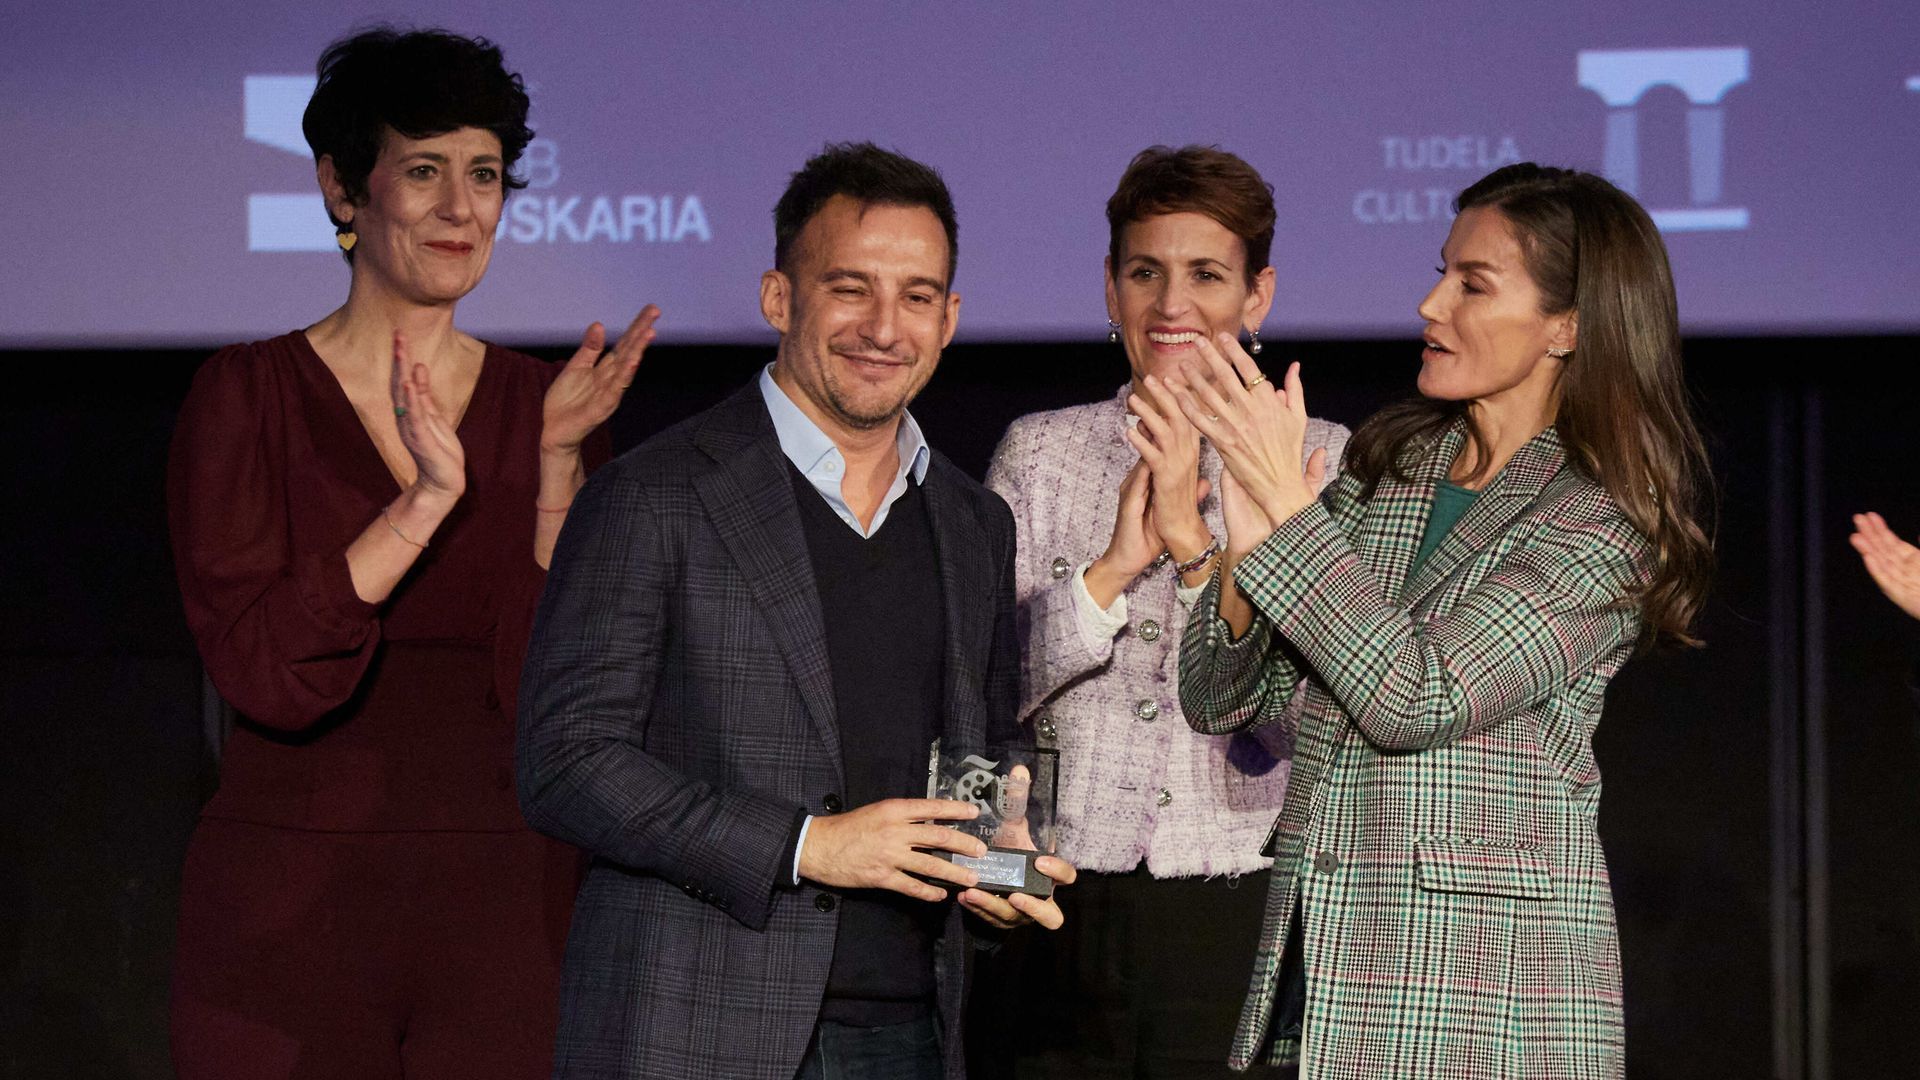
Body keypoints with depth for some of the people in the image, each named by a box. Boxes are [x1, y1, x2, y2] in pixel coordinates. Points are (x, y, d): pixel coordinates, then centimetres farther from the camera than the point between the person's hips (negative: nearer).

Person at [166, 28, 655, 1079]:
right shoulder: (250, 393, -1)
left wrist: (556, 461, -11)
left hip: (505, 911, 2)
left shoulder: (546, 405, 7)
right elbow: (264, 673, -12)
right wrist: (428, 497, -19)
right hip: (289, 904, -2)